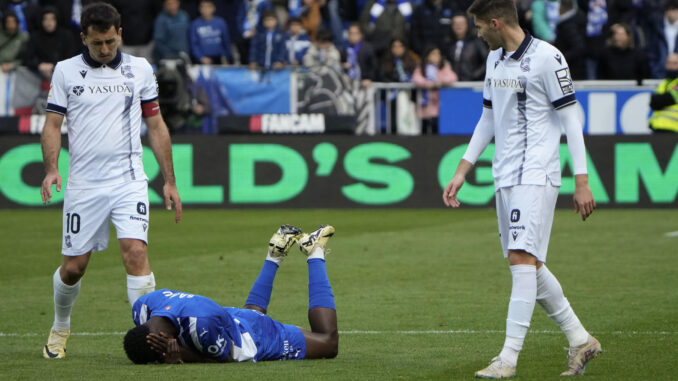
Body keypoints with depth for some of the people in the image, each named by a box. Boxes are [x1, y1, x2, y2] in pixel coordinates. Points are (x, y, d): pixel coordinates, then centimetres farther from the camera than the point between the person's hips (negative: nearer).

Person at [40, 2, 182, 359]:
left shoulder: (140, 69, 6)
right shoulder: (65, 71, 4)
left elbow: (156, 126, 10)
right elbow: (52, 124, 4)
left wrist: (169, 181, 8)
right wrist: (51, 169, -13)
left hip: (129, 180, 0)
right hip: (83, 184, 0)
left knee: (135, 252, -19)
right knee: (73, 267, 6)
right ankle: (60, 328, 32)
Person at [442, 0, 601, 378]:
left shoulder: (547, 57, -11)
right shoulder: (495, 59, 14)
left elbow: (571, 119, -10)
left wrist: (582, 181, -13)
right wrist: (463, 171, 19)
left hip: (536, 174, -9)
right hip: (506, 176, 9)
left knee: (522, 258, -15)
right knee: (528, 264, 9)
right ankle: (580, 339, 21)